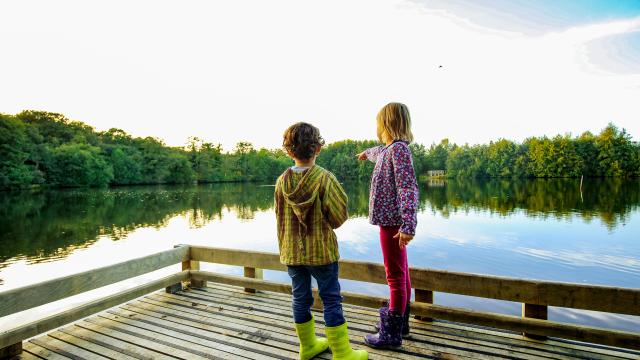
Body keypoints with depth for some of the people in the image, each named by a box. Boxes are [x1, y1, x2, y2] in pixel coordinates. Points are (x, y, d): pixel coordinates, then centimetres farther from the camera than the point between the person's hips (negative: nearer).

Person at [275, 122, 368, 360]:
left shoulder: (282, 181, -3)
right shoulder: (325, 178, -15)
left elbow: (280, 219, 6)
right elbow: (339, 217, -11)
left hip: (292, 252, 5)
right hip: (322, 250, -4)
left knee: (301, 299, 16)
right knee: (331, 300, 8)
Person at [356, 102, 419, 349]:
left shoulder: (398, 148, -15)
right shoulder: (390, 148, 11)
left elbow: (408, 188, -24)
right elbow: (379, 152, 37)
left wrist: (408, 226, -29)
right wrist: (367, 153, 59)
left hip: (392, 222, -9)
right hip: (391, 220, 9)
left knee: (396, 276, 1)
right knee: (400, 274, 18)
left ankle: (392, 334, 13)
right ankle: (399, 323, 33)